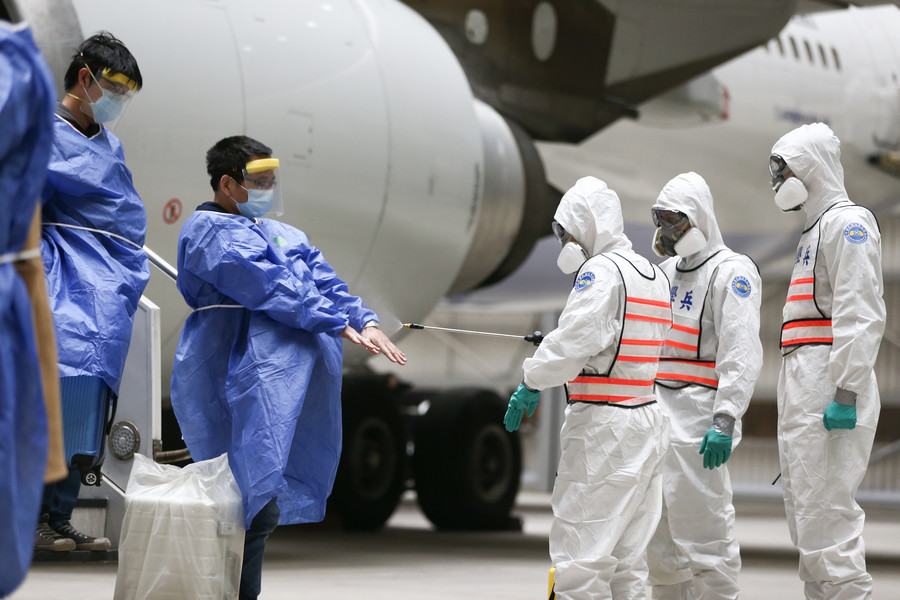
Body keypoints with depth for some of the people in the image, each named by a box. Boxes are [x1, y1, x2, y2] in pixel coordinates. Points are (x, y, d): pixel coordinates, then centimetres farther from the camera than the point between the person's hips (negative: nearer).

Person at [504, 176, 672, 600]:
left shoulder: (601, 271, -11)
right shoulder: (654, 275, 16)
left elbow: (575, 341, -21)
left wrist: (532, 382, -10)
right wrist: (555, 341, 22)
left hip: (603, 426, -9)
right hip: (648, 422, 9)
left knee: (578, 557, -8)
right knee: (625, 557, 11)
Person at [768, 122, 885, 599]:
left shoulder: (846, 222, -8)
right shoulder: (815, 229, 24)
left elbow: (860, 314, -18)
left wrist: (846, 393, -24)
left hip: (829, 382, -11)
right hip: (801, 384, 11)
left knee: (824, 509, -15)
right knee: (802, 507, 12)